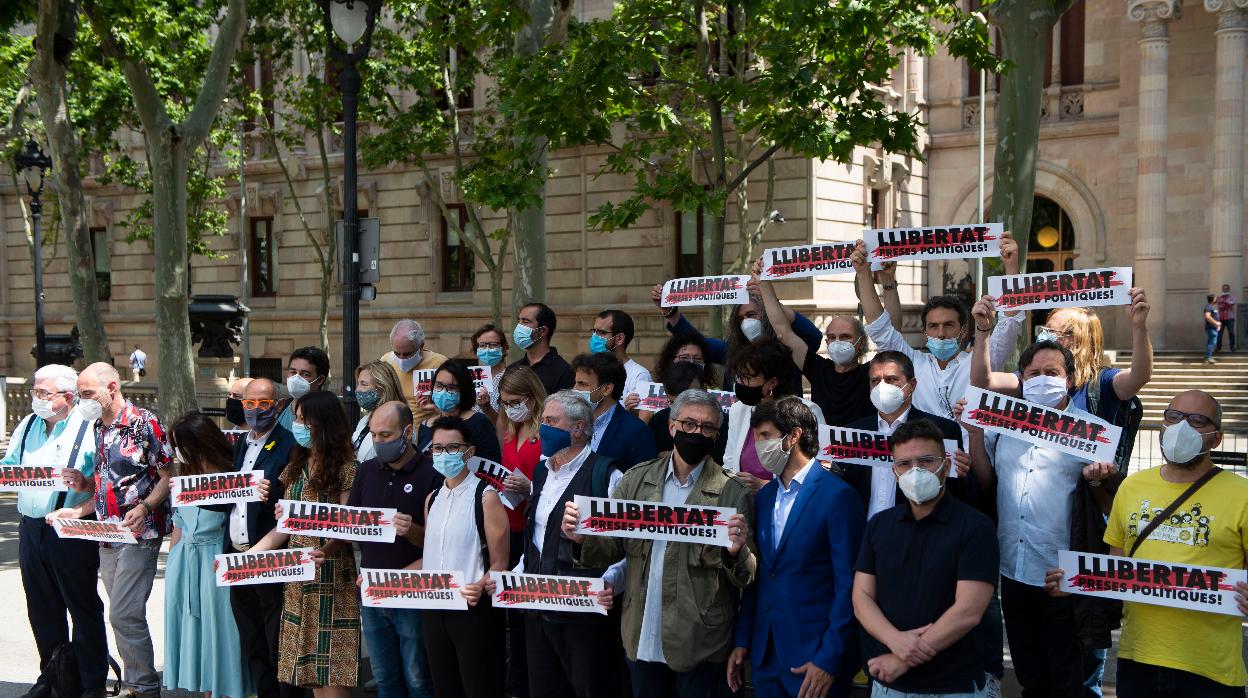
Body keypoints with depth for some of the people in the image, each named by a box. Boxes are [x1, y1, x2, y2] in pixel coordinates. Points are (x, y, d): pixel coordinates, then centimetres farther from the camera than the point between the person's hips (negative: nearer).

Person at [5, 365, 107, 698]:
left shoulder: (88, 429, -9)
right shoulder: (27, 426, 11)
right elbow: (8, 468, 17)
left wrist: (79, 510, -23)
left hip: (72, 532, -6)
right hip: (31, 529, 6)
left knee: (83, 607, 3)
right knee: (42, 609, 13)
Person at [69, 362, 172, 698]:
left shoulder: (144, 424, -12)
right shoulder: (98, 428, 12)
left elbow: (168, 477, -12)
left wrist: (144, 508, -26)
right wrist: (82, 483, 1)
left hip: (138, 535, -8)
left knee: (124, 615, -10)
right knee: (123, 616, 13)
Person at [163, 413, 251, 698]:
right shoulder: (186, 479, 9)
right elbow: (178, 526, 16)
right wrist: (171, 562, 15)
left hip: (215, 567, -7)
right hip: (183, 566, 7)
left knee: (217, 630, 2)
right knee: (192, 631, 13)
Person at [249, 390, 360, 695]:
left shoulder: (345, 470, -6)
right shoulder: (295, 469, 13)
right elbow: (283, 529, 12)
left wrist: (326, 550, -30)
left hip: (331, 576, -6)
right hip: (297, 578, 6)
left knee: (331, 671, -6)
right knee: (310, 671, 7)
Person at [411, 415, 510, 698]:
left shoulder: (485, 497, -8)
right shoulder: (432, 499, 13)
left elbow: (499, 564, -10)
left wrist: (479, 587, -28)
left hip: (474, 609, -6)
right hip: (435, 610, 6)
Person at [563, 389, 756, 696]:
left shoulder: (732, 494, -7)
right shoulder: (636, 480, 4)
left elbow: (747, 578, -7)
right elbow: (612, 549, 5)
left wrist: (736, 553, -28)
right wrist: (582, 538, -15)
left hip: (699, 647, -3)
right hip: (641, 640, 3)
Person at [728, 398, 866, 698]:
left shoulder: (838, 496, -12)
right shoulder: (764, 496, 11)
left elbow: (847, 585, -14)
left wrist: (829, 660, -15)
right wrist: (742, 641, 8)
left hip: (814, 658, -6)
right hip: (765, 654, 6)